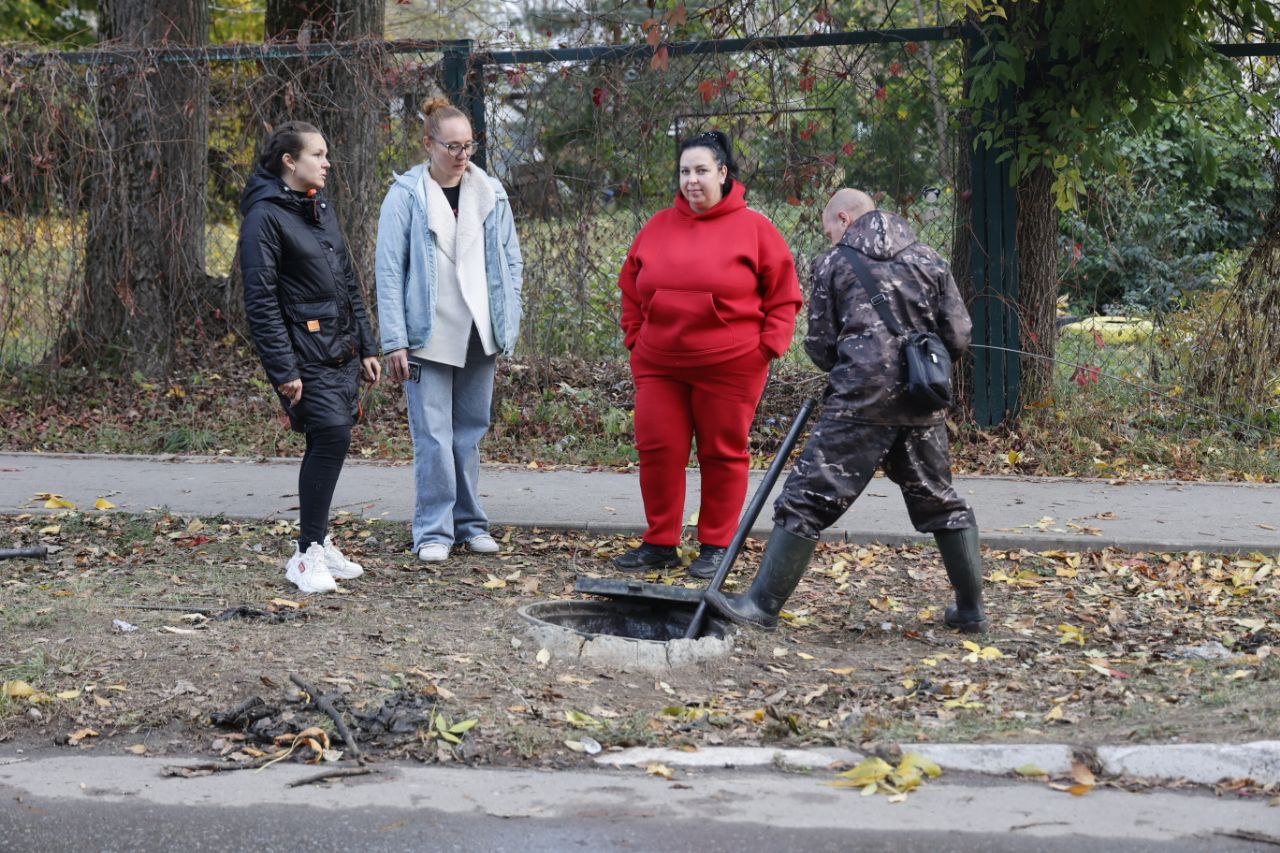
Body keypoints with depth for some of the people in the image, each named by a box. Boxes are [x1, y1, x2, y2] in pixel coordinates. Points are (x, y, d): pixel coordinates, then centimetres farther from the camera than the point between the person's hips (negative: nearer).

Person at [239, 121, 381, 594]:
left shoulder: (321, 209, 17)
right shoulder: (264, 216, -10)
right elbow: (261, 301, -14)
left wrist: (366, 347, 18)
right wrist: (283, 371, -18)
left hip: (341, 353, 8)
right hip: (305, 355, -8)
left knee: (328, 444, 8)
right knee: (331, 434, -17)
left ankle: (317, 543, 20)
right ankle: (308, 554, -10)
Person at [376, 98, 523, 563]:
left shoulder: (490, 193, 8)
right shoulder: (405, 196, -5)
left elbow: (510, 260, 13)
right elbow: (390, 271, -6)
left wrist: (508, 325, 7)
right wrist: (394, 342, -11)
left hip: (478, 334, 4)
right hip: (428, 335, -4)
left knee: (470, 432, 11)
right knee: (433, 436, -5)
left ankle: (469, 523, 21)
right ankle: (433, 530, 3)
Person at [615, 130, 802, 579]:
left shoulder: (753, 227, -3)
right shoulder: (658, 227, 8)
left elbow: (784, 294, -1)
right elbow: (631, 287, 17)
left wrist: (767, 346, -6)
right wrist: (636, 337, 10)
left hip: (730, 365, -4)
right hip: (659, 365, 4)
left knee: (723, 455, 4)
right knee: (657, 450, 3)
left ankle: (715, 546, 14)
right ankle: (660, 543, 14)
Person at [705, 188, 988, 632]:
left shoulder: (833, 264, 4)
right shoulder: (930, 262, 11)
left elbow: (820, 348, 5)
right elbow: (957, 339, 8)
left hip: (860, 402, -4)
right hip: (921, 406, 4)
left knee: (807, 500, -1)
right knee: (941, 503, 17)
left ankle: (762, 603, -3)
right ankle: (970, 609, 21)